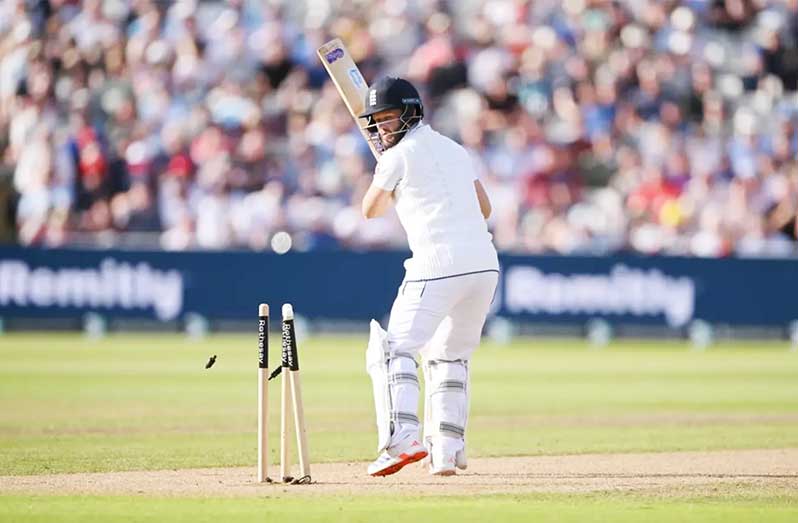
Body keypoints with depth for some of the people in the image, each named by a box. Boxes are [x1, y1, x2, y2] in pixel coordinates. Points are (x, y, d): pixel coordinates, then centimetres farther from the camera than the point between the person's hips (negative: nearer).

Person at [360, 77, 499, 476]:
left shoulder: (399, 156, 0)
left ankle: (402, 437, -26)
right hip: (485, 263, 7)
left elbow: (370, 211, 13)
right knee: (450, 356, 20)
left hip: (438, 265, -7)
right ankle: (448, 450, 15)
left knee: (393, 349, -7)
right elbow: (484, 208, 27)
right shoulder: (455, 150, 21)